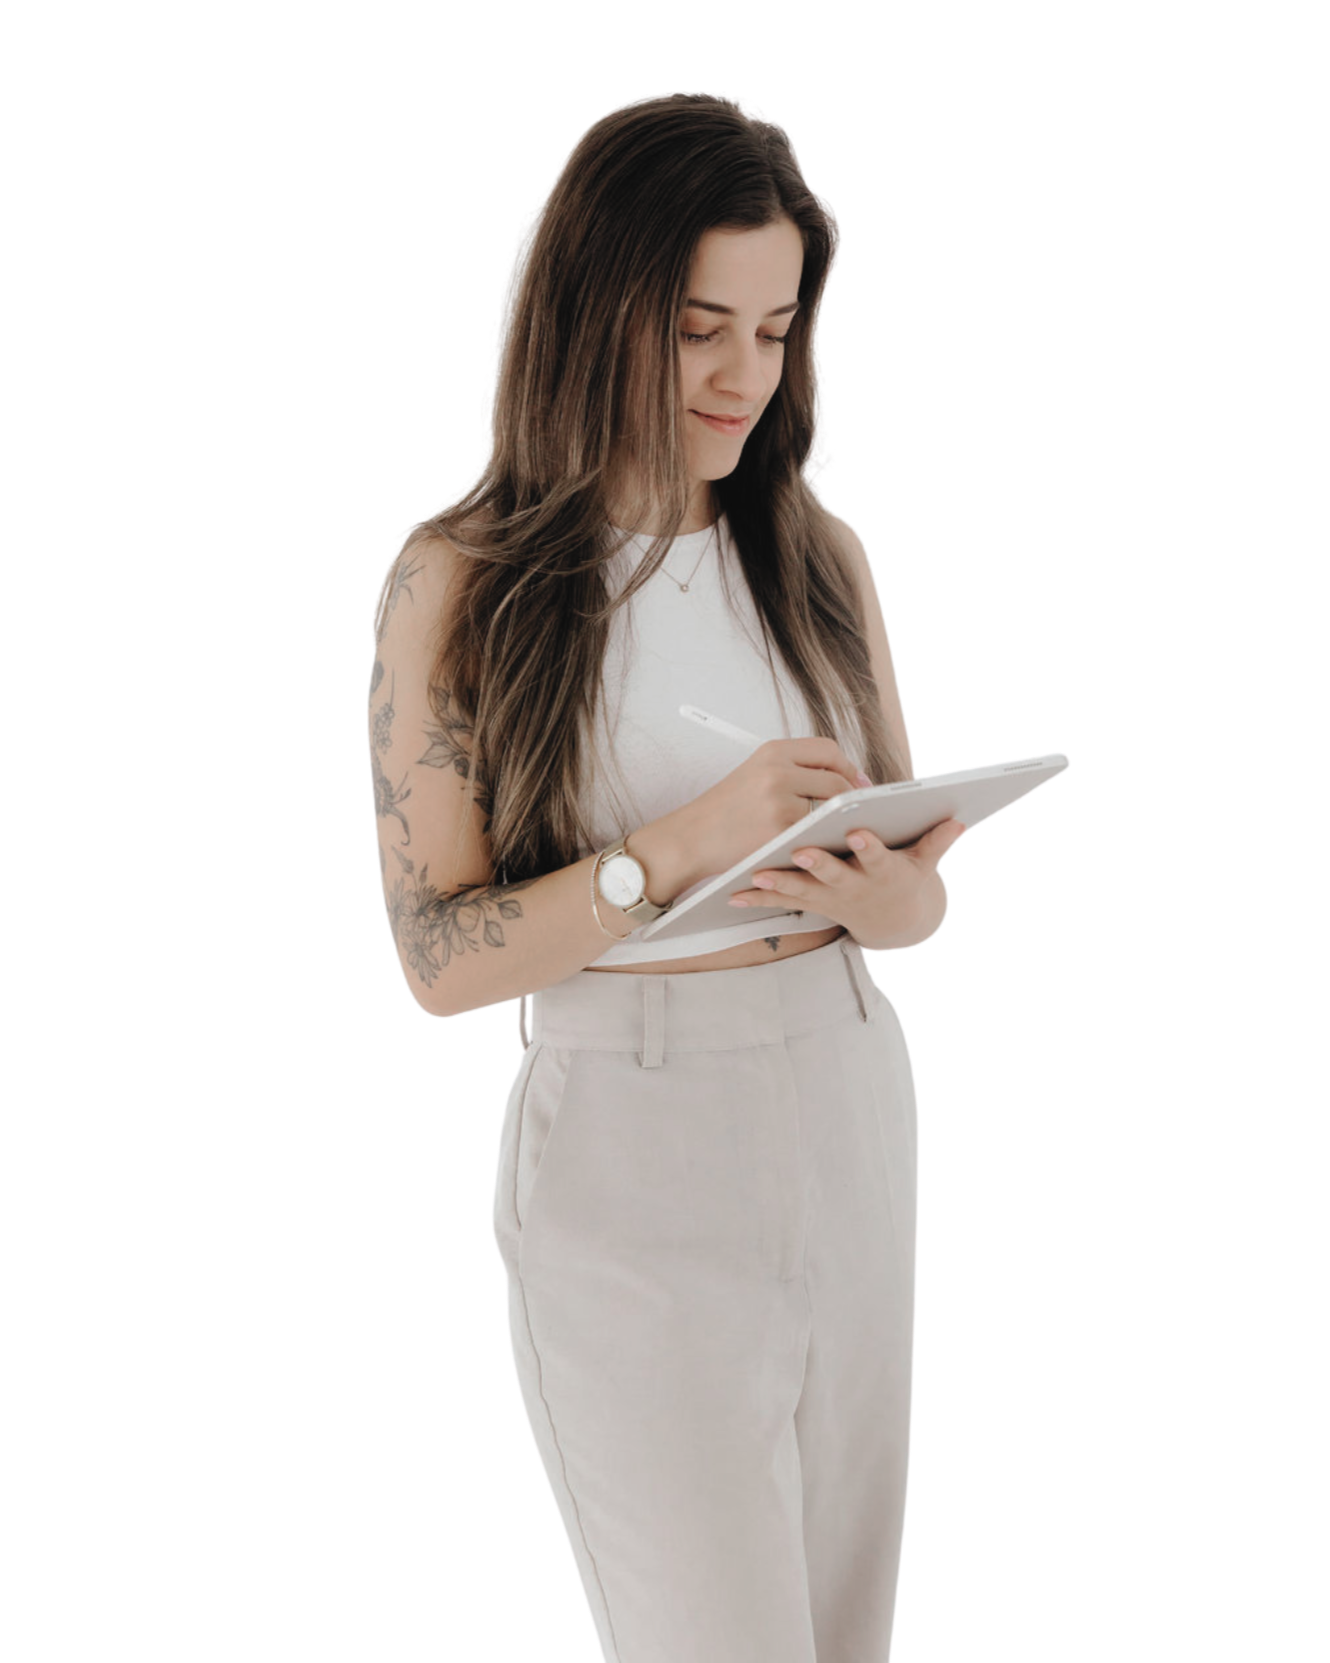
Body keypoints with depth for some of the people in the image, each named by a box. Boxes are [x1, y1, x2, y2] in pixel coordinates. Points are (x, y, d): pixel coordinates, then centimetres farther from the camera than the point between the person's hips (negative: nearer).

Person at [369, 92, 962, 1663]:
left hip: (849, 1115, 5)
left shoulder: (821, 556, 7)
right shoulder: (458, 583, -6)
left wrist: (883, 893, -12)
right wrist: (679, 850, -23)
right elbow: (436, 959, -10)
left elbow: (924, 885, 12)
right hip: (629, 1154, -5)